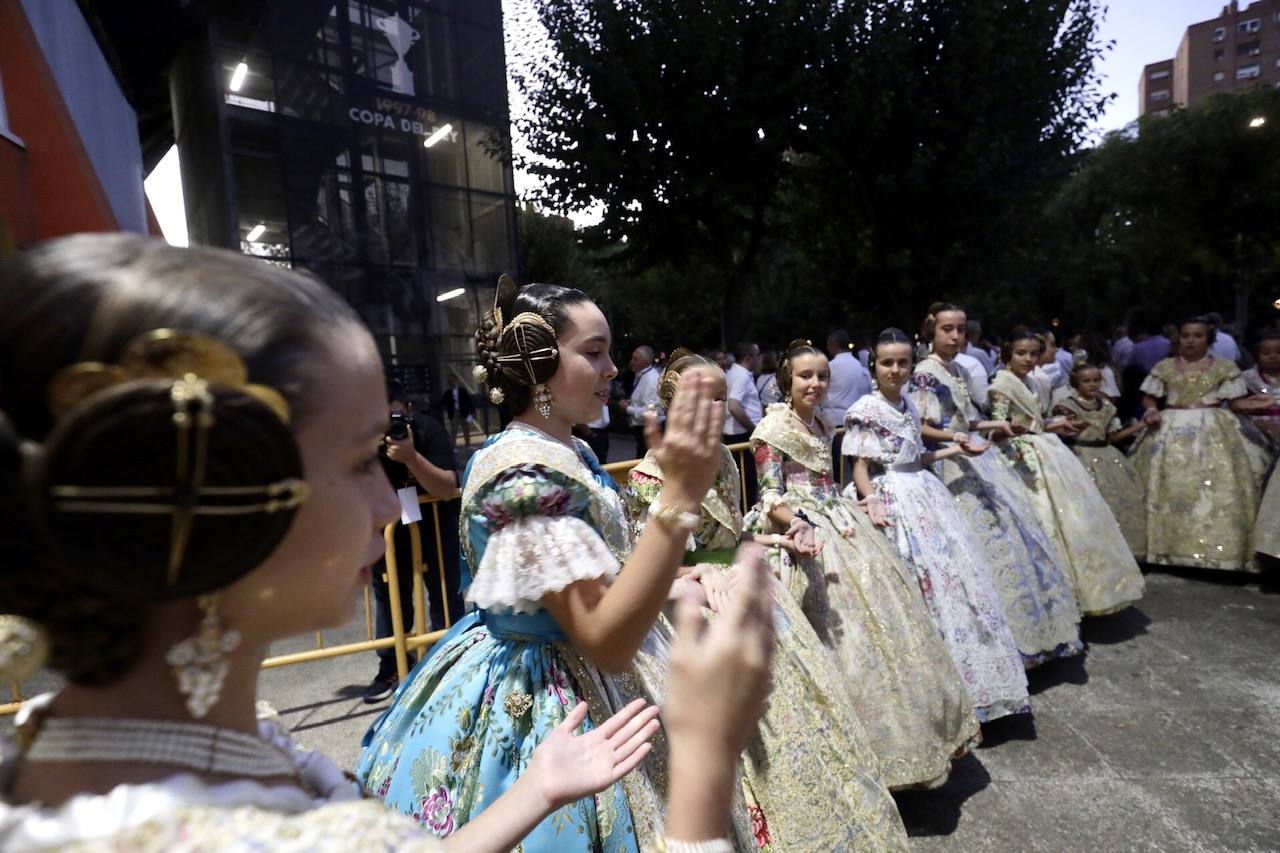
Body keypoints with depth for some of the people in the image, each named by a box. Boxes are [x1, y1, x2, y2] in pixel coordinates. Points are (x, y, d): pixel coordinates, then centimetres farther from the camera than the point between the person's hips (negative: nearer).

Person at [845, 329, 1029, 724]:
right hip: (892, 499, -8)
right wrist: (872, 502, -26)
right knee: (926, 585, -6)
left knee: (957, 571, 9)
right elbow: (860, 467, -13)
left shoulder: (908, 406, 13)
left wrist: (953, 450, 16)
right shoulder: (865, 410, -10)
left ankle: (963, 679, 24)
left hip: (925, 493, 8)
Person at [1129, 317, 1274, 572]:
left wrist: (1248, 405, -16)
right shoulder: (1164, 367, 7)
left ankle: (1215, 550, 2)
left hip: (1214, 432, 0)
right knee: (1169, 487, -1)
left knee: (1217, 489, -4)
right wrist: (1152, 411, -11)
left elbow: (1235, 402, 4)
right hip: (1172, 431, 1)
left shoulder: (1225, 367, 6)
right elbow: (1149, 397, 9)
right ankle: (1169, 547, 7)